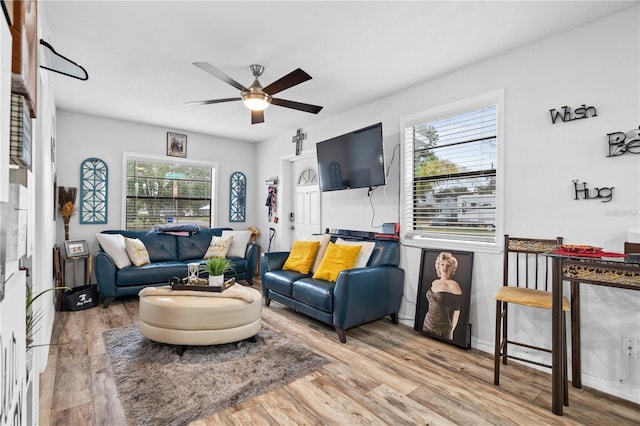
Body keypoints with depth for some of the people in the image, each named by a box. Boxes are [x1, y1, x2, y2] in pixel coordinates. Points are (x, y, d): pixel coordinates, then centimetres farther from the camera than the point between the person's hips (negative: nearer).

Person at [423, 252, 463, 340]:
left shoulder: (454, 286, -12)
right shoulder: (434, 283, 6)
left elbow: (456, 311, -9)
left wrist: (451, 329, -5)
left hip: (443, 330, -5)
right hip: (427, 324, 5)